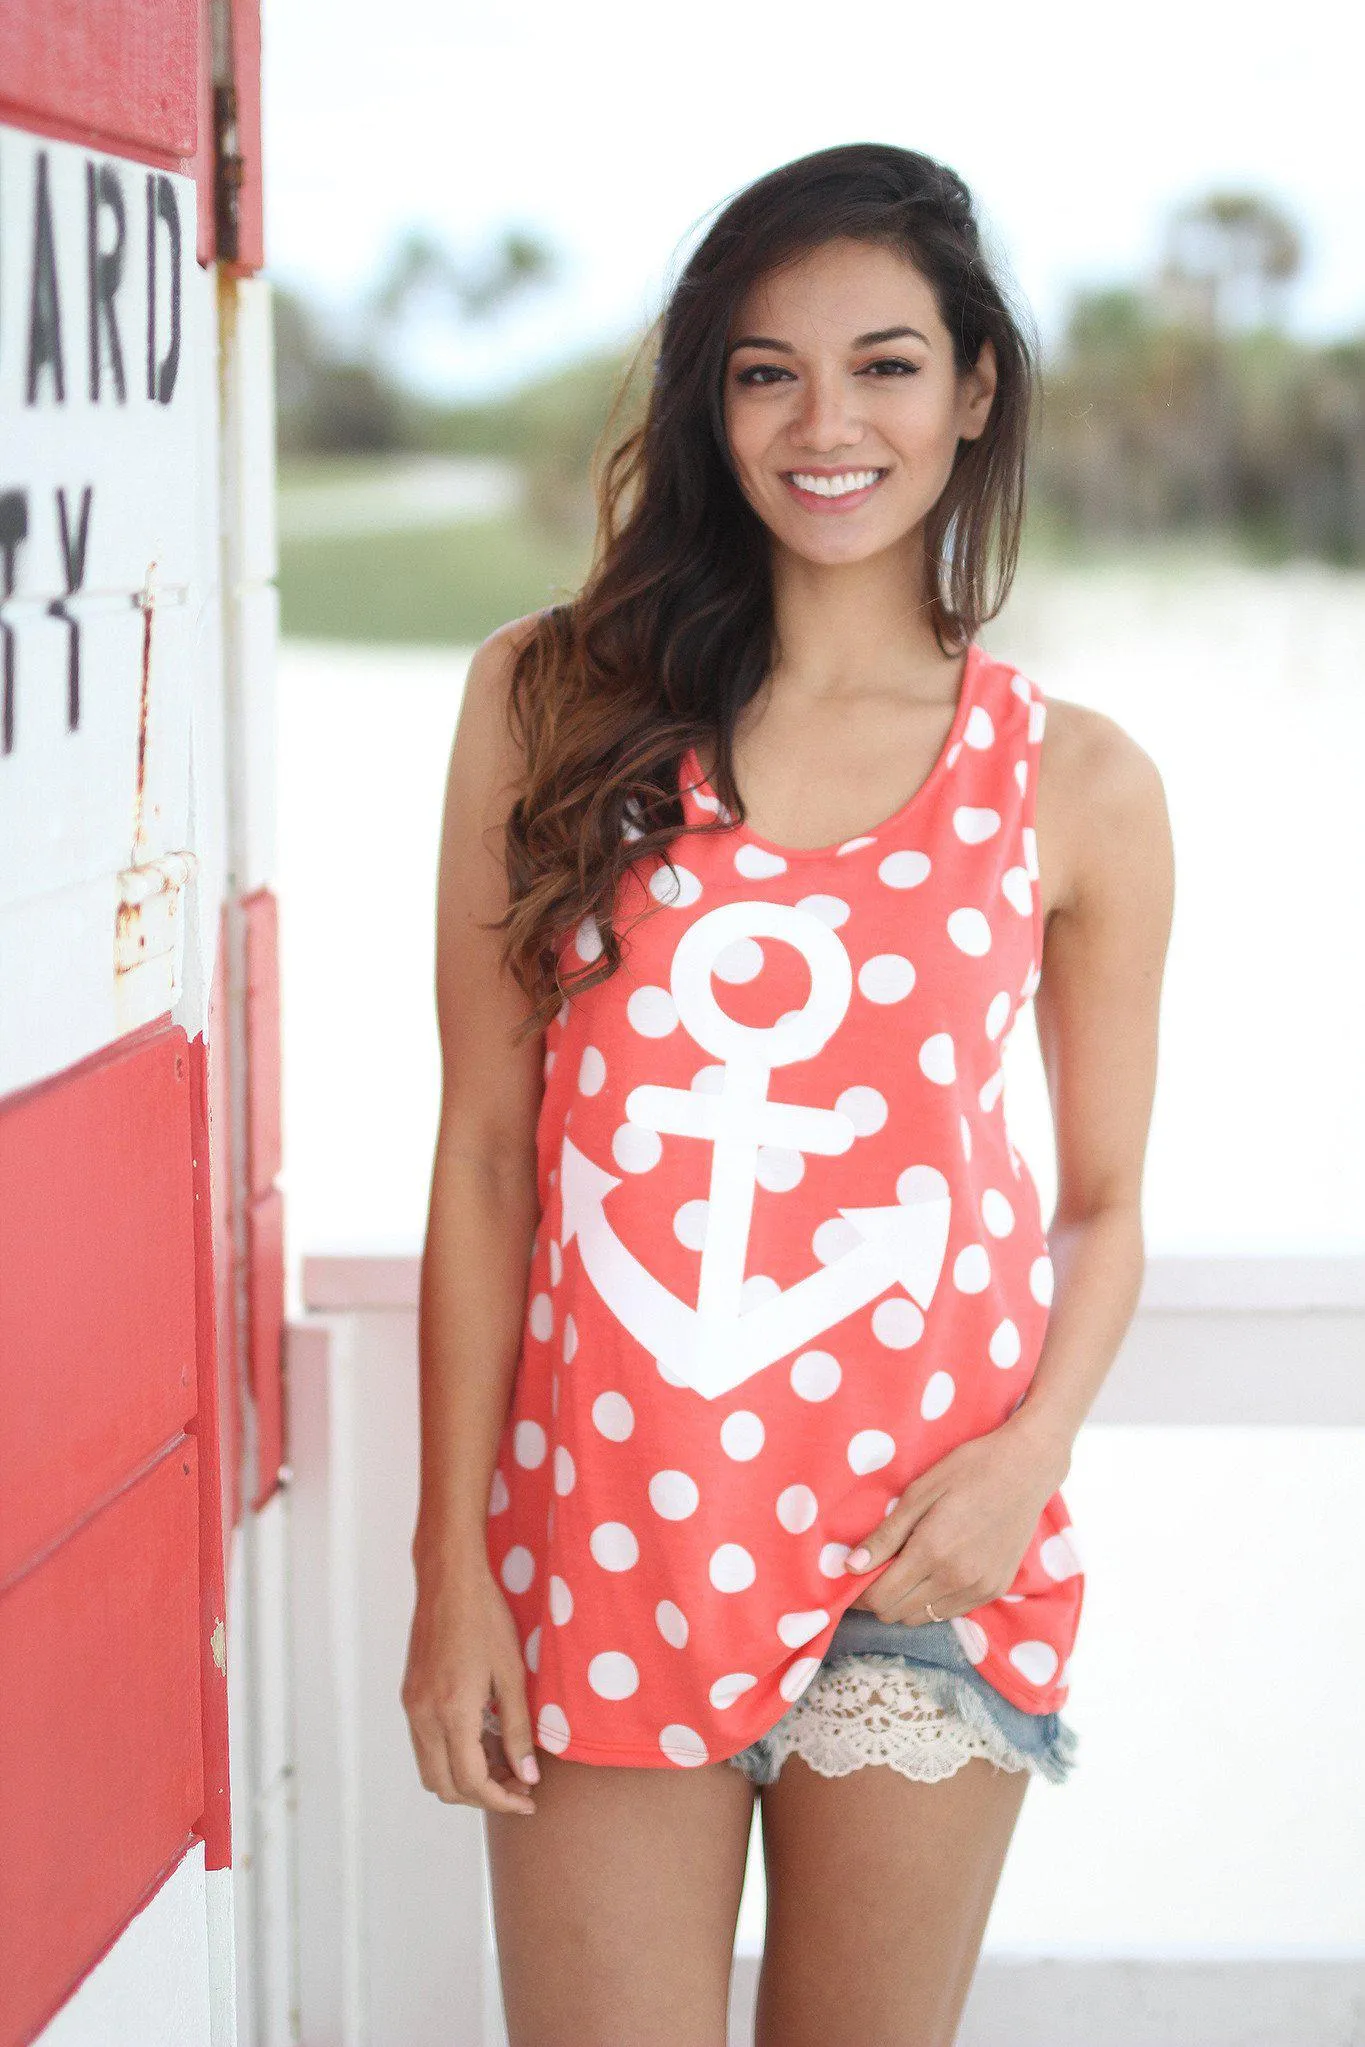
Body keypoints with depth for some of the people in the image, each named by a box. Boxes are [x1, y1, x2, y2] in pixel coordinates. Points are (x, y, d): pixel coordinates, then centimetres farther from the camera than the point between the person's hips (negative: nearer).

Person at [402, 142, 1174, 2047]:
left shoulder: (1079, 788, 1)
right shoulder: (550, 700, 1)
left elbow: (1107, 1206, 9)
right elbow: (484, 1151, 1)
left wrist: (1029, 1455, -10)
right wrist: (452, 1564, -1)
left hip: (917, 1546, 0)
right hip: (604, 1525, 0)